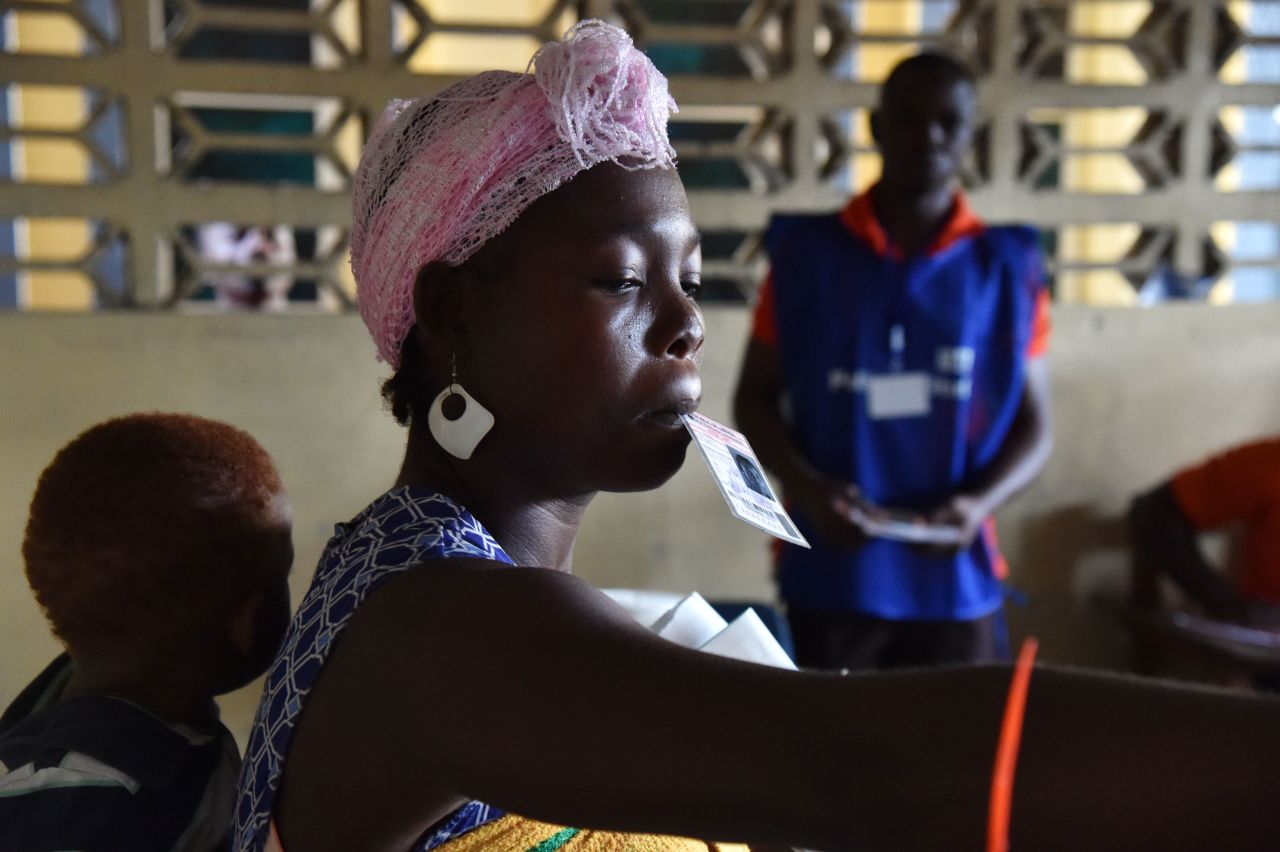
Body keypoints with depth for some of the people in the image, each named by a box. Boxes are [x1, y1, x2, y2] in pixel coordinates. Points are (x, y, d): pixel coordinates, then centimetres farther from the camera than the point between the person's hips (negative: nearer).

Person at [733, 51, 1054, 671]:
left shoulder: (1006, 270, 2)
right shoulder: (805, 253, 1)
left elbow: (1032, 425, 7)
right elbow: (754, 399, 6)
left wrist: (979, 503, -13)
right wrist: (805, 487, -12)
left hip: (955, 582, 1)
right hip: (829, 574, 0)